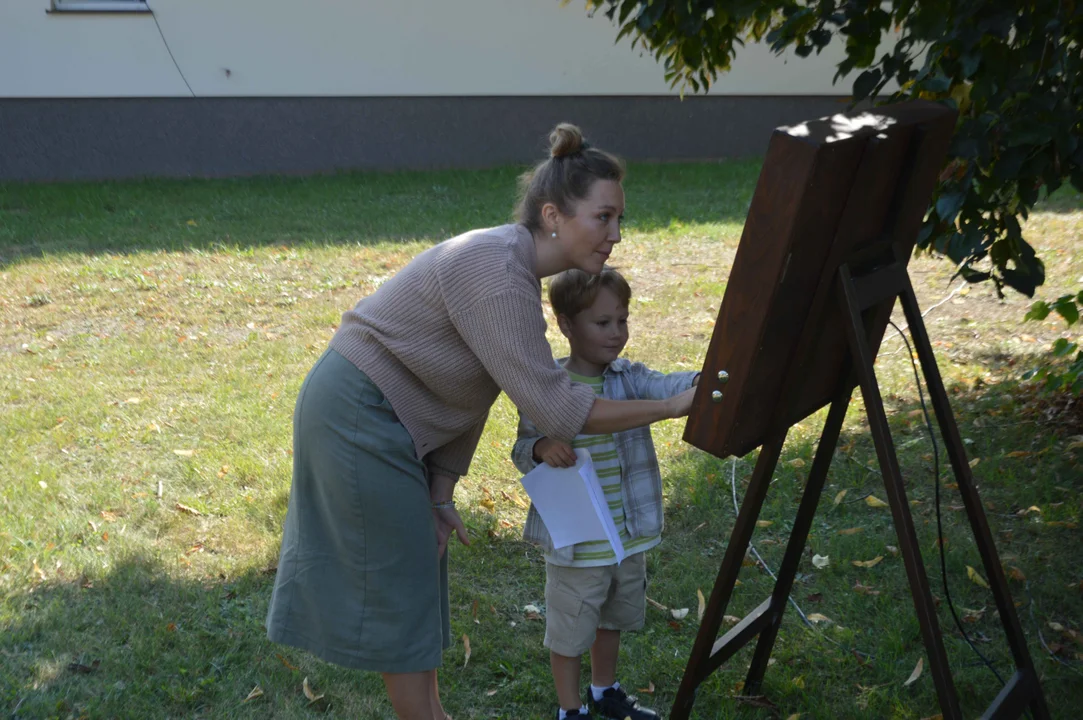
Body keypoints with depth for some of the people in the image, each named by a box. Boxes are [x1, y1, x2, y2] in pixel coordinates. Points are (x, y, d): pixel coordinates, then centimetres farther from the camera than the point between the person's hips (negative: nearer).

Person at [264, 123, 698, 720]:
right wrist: (670, 407, -24)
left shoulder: (515, 267, 4)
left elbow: (469, 390, 6)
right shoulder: (495, 272, -27)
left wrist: (441, 495, 5)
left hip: (386, 417, 10)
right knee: (396, 585, 4)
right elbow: (552, 408, -30)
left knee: (418, 566, 20)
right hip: (359, 417, -10)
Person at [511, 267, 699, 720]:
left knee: (612, 619, 26)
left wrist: (697, 383, -45)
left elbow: (664, 387, -23)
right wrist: (541, 448, -33)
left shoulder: (628, 378, -4)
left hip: (629, 535, 5)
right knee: (570, 629, 12)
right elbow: (521, 452, -9)